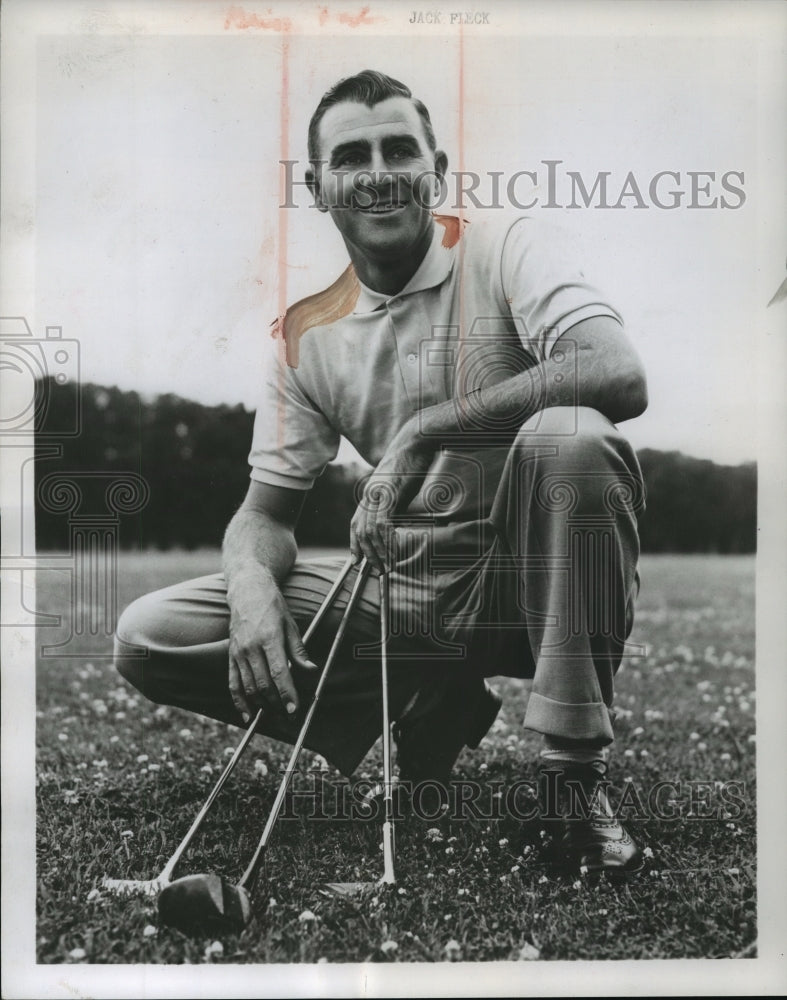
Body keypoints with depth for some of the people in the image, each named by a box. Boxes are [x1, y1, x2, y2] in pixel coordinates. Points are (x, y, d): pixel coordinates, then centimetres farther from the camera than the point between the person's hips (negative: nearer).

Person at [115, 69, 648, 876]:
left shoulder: (503, 247, -6)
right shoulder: (303, 334, 5)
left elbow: (620, 378, -24)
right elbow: (267, 510, 6)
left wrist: (424, 431, -28)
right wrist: (254, 590, -18)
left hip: (528, 576, -3)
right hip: (407, 592, 4)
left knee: (569, 435, -36)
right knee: (150, 635, -8)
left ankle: (576, 775, -20)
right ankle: (429, 718, 0)